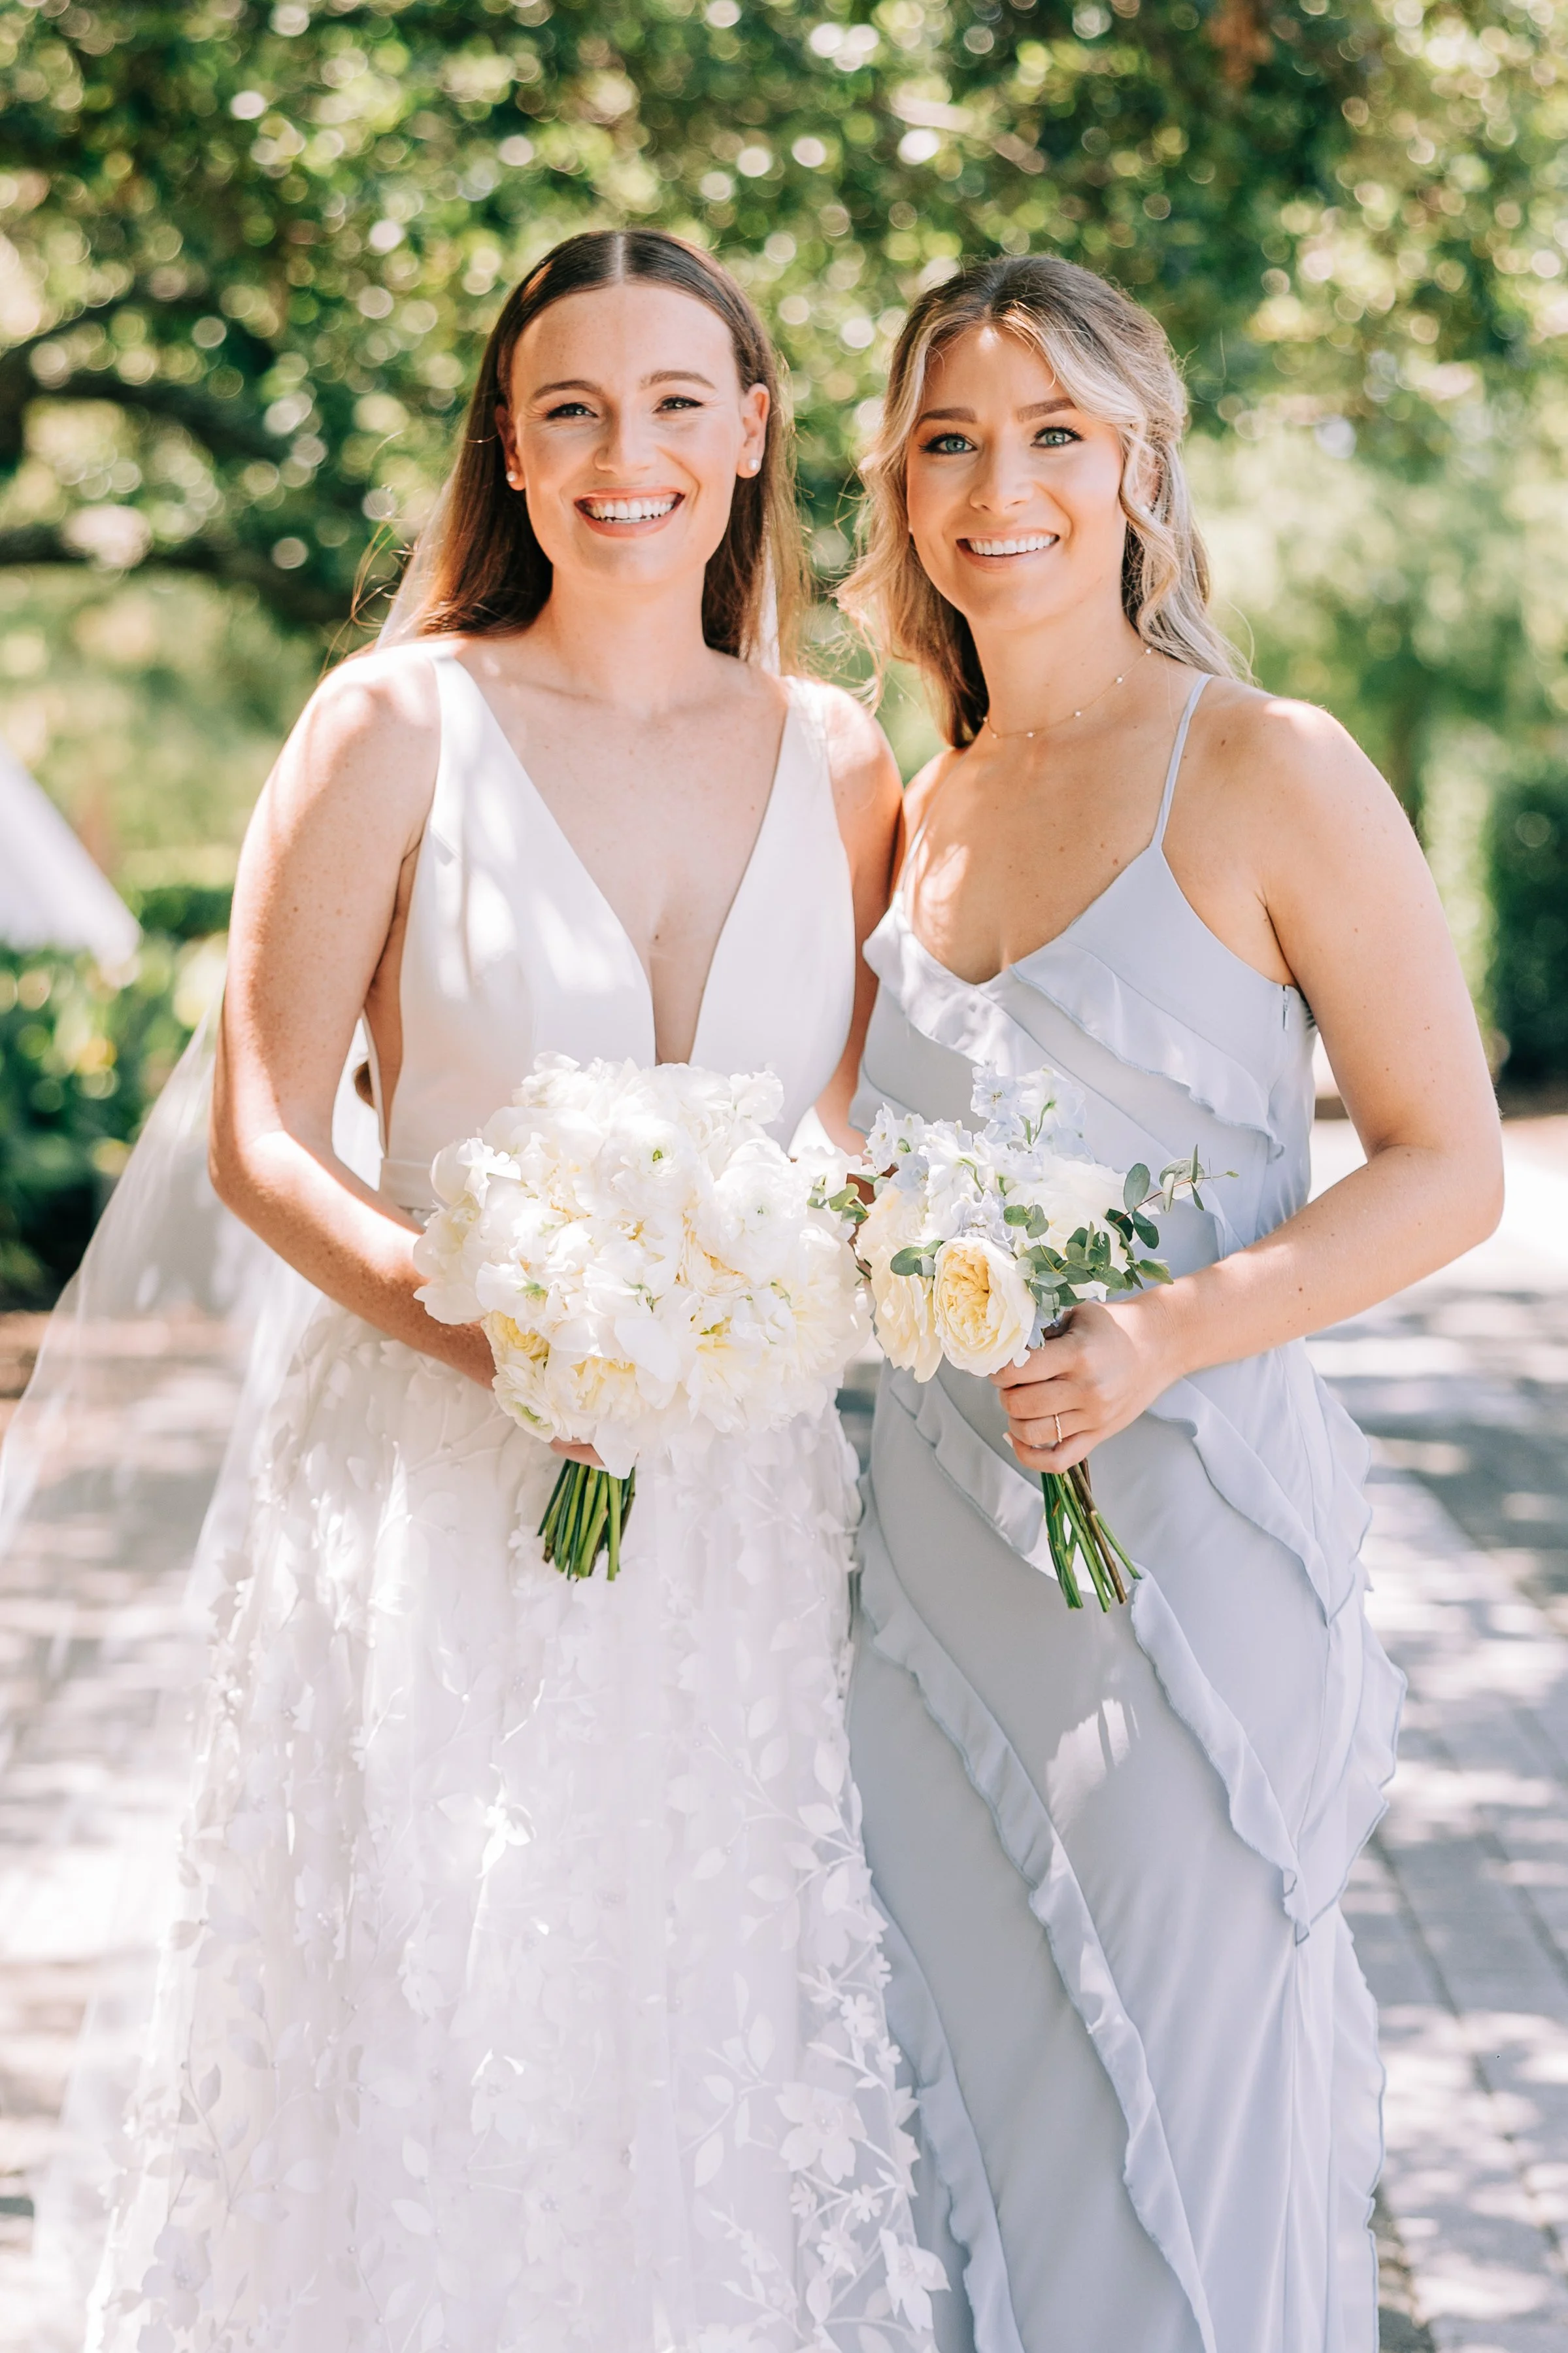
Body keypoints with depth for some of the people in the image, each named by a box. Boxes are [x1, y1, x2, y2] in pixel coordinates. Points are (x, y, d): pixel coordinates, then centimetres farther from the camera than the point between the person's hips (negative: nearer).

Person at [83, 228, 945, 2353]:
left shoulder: (840, 762, 7)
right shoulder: (400, 727, -3)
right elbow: (260, 1139, -3)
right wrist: (468, 1308, -19)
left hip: (743, 1513, 3)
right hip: (436, 1488, -3)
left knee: (712, 2064, 8)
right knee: (423, 2056, 2)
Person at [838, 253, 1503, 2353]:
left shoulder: (1269, 773, -7)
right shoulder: (919, 813, 11)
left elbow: (1450, 1169, -8)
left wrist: (1166, 1335, -21)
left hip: (1191, 1536, -6)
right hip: (939, 1539, 6)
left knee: (1186, 2135, 3)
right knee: (965, 2120, 13)